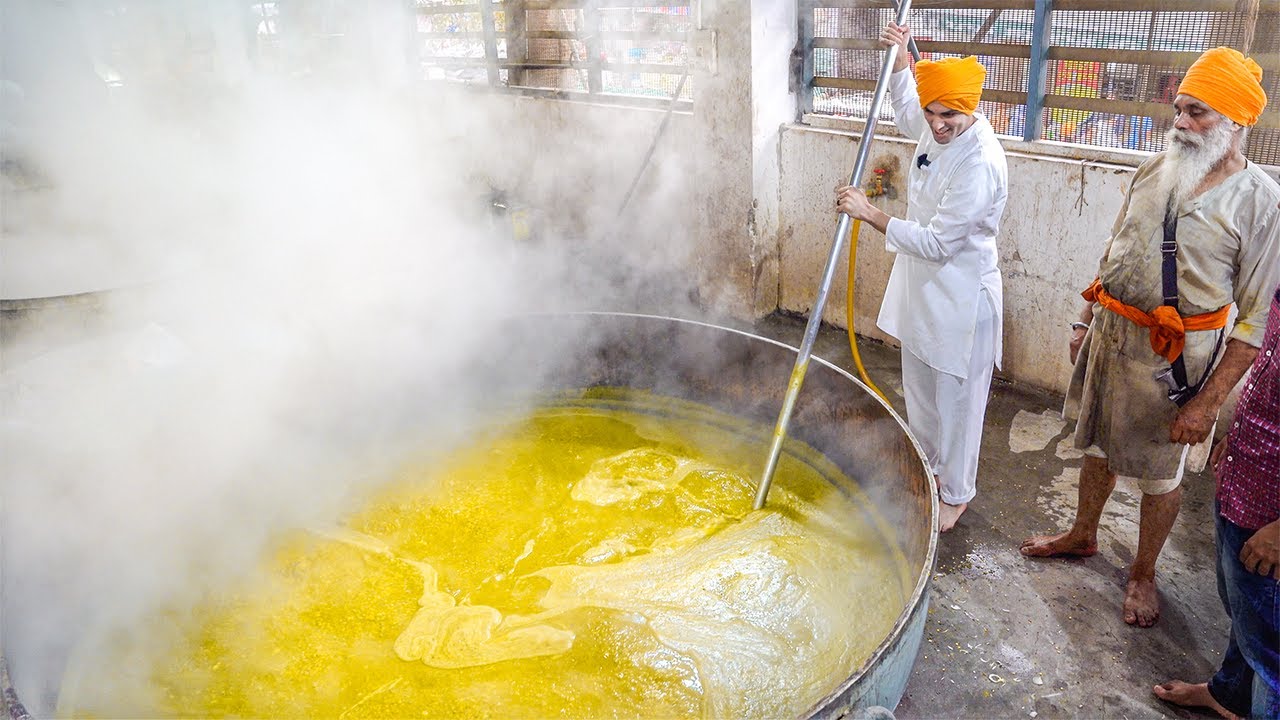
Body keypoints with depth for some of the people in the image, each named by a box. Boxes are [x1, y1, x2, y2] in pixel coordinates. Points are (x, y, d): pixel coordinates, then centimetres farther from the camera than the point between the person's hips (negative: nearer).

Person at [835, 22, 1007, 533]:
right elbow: (904, 109, 23)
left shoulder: (980, 164, -28)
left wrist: (870, 214, -25)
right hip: (922, 286, 9)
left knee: (956, 398, 7)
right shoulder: (936, 128, -3)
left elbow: (936, 242, -27)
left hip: (961, 297, -8)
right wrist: (900, 58, 9)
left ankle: (956, 493, 26)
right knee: (918, 386, 22)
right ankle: (927, 467, 43)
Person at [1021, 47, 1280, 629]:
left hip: (1177, 352, -5)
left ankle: (1143, 573, 32)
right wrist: (1086, 321, 14)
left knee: (1160, 472, 11)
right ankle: (1083, 534, 43)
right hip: (1111, 333, 5)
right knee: (1099, 444, 20)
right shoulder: (1156, 170, 1)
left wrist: (1208, 401, -18)